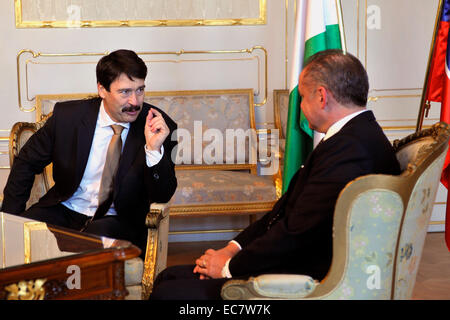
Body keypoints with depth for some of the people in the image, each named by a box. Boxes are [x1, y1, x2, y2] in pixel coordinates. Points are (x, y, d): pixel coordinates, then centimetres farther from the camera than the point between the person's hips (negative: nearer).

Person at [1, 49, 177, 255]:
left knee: (98, 235, -36)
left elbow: (162, 197, -10)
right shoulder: (67, 115, -6)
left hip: (119, 220, -2)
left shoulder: (161, 127, -9)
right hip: (65, 212, 2)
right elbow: (27, 162, 9)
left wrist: (154, 148, -27)